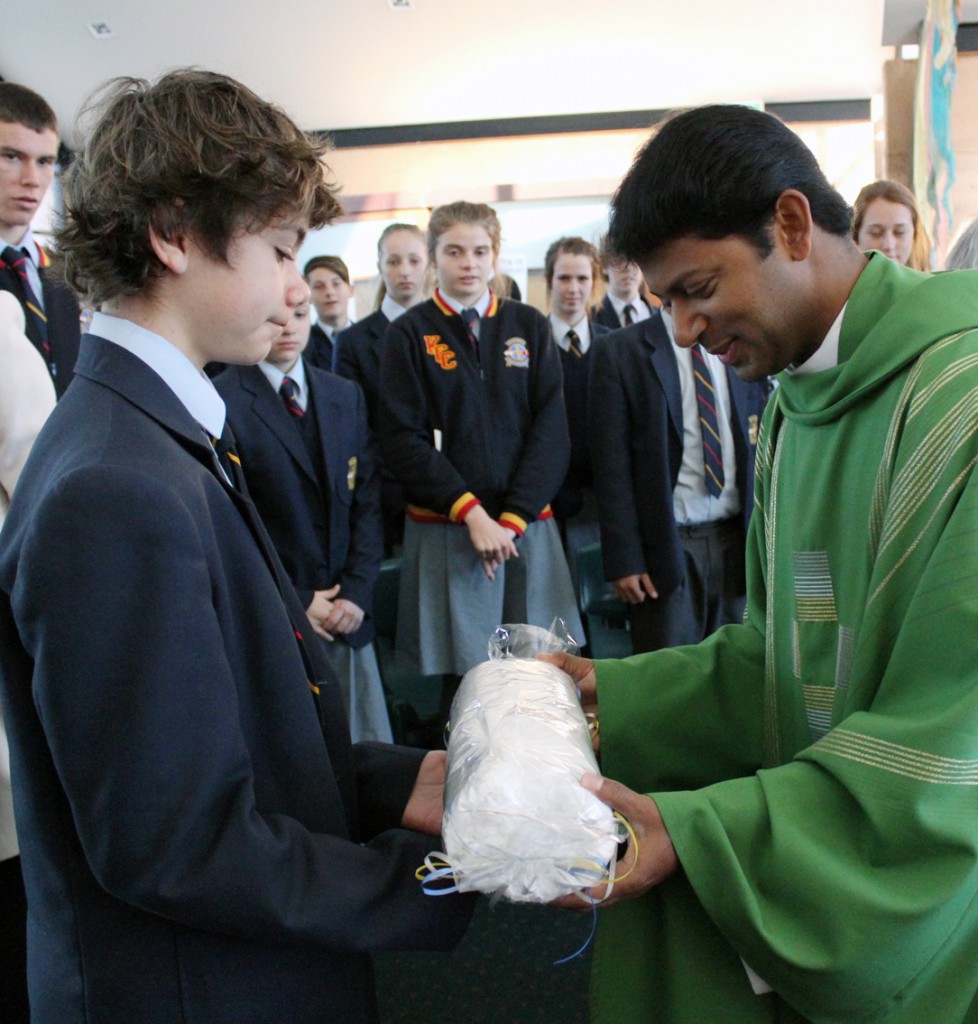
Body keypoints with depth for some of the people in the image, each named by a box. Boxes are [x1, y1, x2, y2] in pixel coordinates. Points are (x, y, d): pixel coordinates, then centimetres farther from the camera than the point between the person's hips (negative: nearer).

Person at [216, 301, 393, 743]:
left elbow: (368, 498, 10)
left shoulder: (346, 396, 12)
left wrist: (356, 591, -2)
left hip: (347, 611, 5)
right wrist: (294, 603, -10)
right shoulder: (222, 402, -8)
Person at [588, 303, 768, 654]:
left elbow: (761, 451, 13)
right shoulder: (618, 351, -2)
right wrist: (624, 559, -10)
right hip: (667, 544, -3)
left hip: (738, 540, 4)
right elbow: (611, 464, -5)